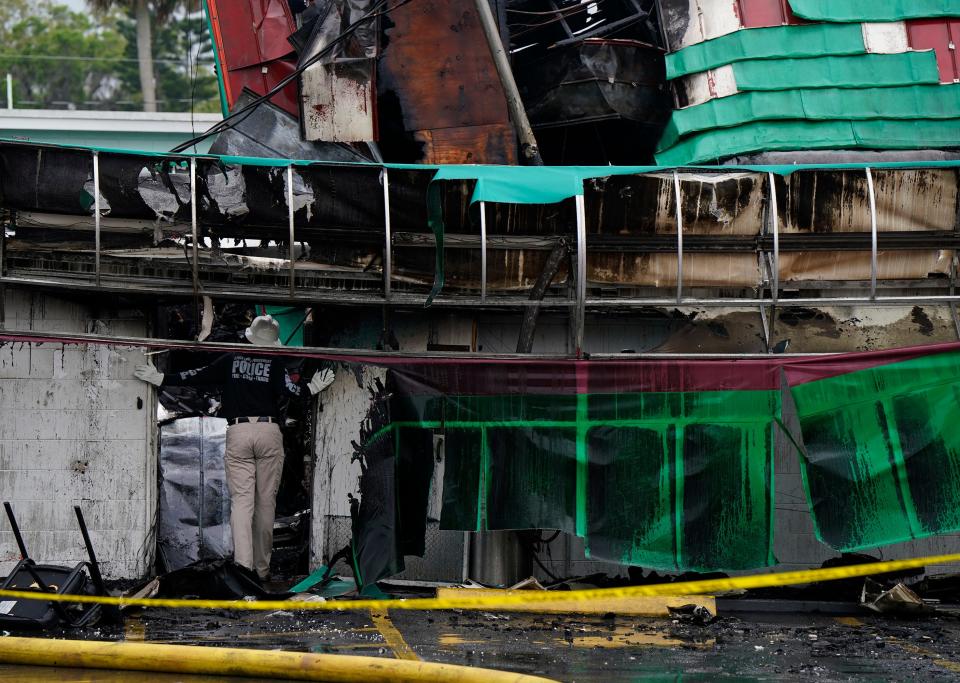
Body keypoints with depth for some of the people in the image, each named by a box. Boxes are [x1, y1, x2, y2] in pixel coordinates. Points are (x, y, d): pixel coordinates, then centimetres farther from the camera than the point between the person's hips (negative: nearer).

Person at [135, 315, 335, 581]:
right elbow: (287, 389, -10)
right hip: (268, 430, -1)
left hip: (237, 432, 1)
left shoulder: (231, 360, 10)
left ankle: (243, 566, -19)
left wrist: (160, 378, 17)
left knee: (241, 500, -4)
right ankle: (262, 569, 13)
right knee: (266, 501, 7)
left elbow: (198, 376, 9)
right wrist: (312, 389, 3)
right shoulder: (275, 363, 4)